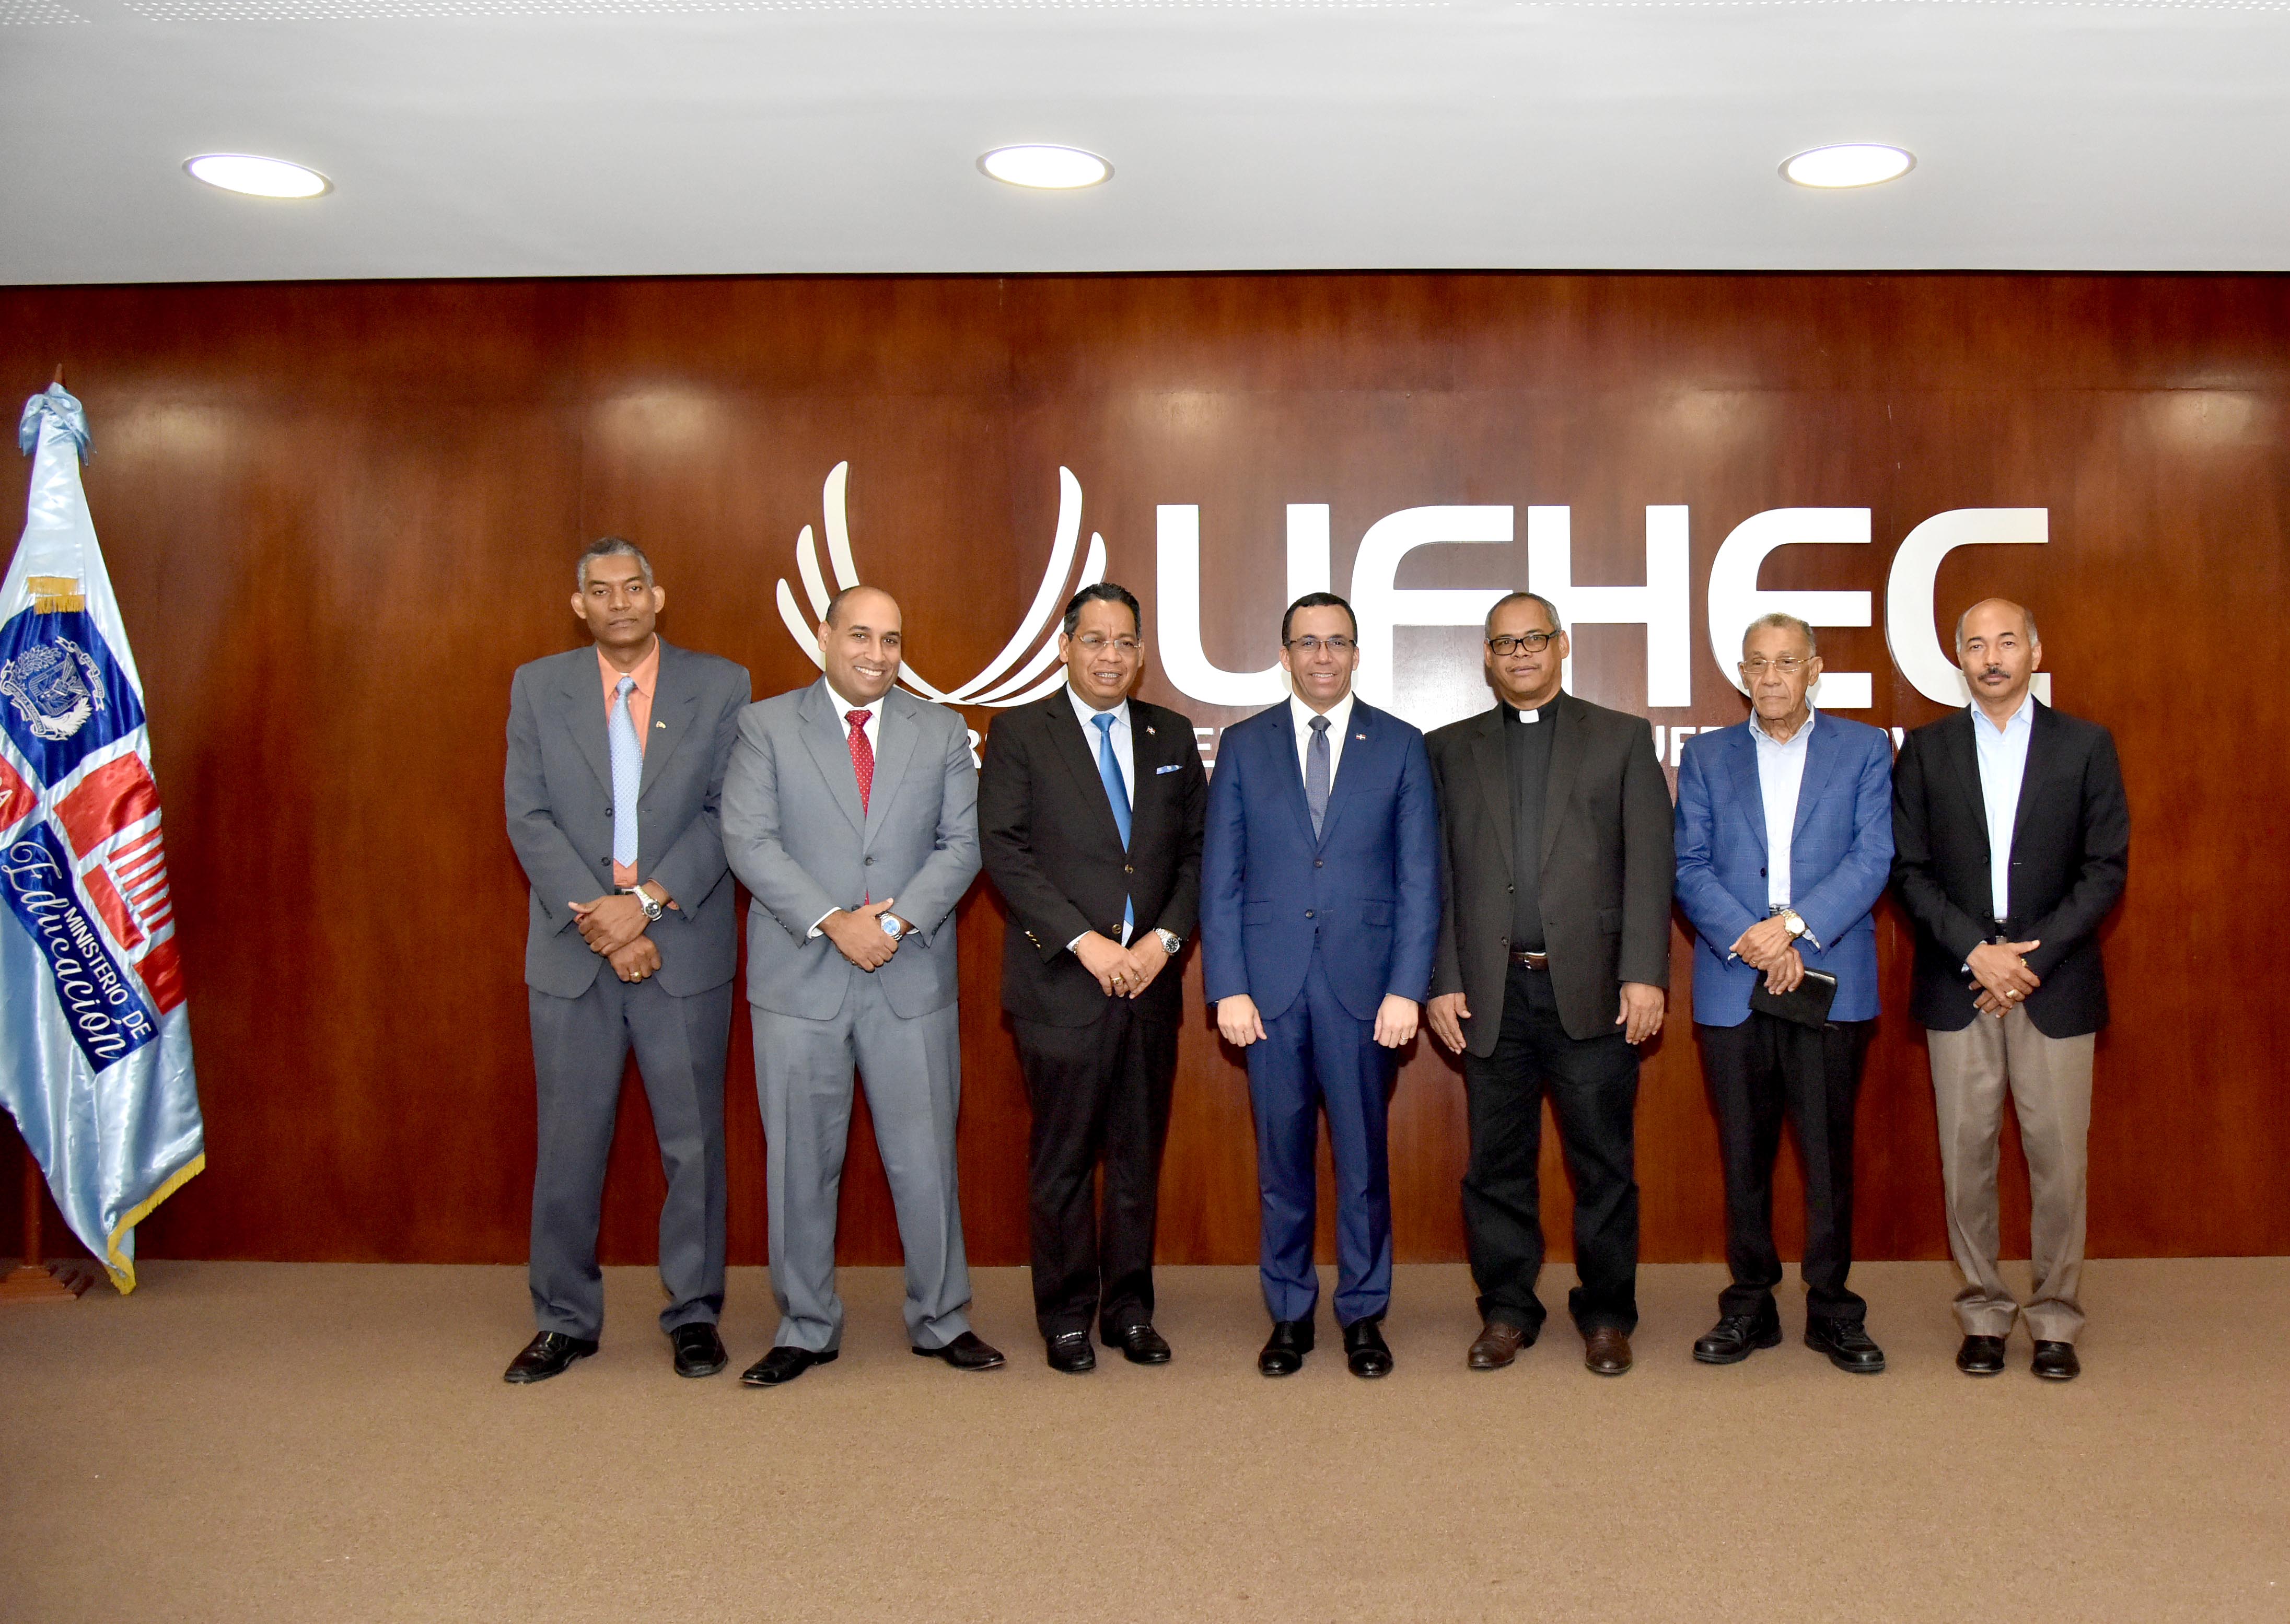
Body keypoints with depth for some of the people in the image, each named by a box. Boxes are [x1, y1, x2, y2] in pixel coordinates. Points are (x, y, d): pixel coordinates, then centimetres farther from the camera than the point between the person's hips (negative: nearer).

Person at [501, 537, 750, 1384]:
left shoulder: (720, 686, 3)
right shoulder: (537, 687, 7)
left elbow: (727, 814, -4)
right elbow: (528, 820, 0)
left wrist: (647, 901, -15)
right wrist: (600, 920, -12)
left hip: (686, 949, -1)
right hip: (571, 952, 1)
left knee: (693, 1141, 6)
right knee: (569, 1145, 8)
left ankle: (693, 1314, 20)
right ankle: (565, 1321, 22)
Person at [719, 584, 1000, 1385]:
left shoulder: (941, 731, 9)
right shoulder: (765, 726, 3)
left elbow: (962, 843, 2)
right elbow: (750, 841, -6)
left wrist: (898, 921, -12)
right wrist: (833, 923, -15)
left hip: (913, 977, 1)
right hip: (799, 979, -1)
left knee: (926, 1157, 5)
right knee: (801, 1163, 7)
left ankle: (941, 1320, 21)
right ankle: (806, 1329, 21)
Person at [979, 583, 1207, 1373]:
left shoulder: (1172, 735, 12)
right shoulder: (1019, 733, 1)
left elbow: (1197, 849, 10)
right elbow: (1005, 852, -7)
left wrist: (1165, 938, -5)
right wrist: (1086, 942, -14)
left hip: (1150, 980, 3)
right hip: (1062, 982, -3)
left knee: (1140, 1153, 10)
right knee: (1063, 1159, 4)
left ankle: (1129, 1308, 22)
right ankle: (1066, 1316, 17)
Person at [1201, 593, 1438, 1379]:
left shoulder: (1399, 746, 5)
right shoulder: (1243, 745, 7)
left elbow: (1419, 879, 2)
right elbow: (1220, 877, 4)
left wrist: (1407, 988, -6)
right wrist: (1228, 987, -4)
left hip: (1362, 983, 0)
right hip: (1270, 986, 1)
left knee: (1363, 1158, 7)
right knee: (1282, 1159, 9)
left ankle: (1363, 1313, 21)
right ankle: (1288, 1313, 22)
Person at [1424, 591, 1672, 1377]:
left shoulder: (1623, 739, 9)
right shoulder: (1450, 749, 12)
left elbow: (1648, 865, 1)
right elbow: (1436, 875, 7)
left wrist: (1644, 974, -7)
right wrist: (1441, 981, -1)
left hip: (1593, 987, -1)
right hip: (1490, 990, 1)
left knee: (1604, 1162, 5)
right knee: (1497, 1163, 7)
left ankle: (1606, 1313, 19)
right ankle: (1506, 1312, 20)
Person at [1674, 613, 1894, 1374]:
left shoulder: (1864, 748, 8)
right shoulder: (1706, 755, 11)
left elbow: (1872, 859, -3)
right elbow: (1689, 867, 3)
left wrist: (1795, 926, -15)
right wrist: (1751, 940, -11)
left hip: (1830, 981, -1)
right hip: (1731, 986, 1)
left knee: (1829, 1153, 2)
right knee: (1744, 1154, 7)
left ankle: (1832, 1310, 15)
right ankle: (1749, 1305, 19)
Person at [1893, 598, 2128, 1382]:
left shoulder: (2086, 745, 5)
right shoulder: (1926, 750, 7)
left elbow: (2106, 869, 0)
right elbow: (1910, 870, 2)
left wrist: (2034, 955, -10)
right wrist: (1976, 952, -10)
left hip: (2056, 984, -1)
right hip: (1957, 985, 1)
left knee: (2057, 1156, 2)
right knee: (1967, 1155, 5)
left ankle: (2055, 1318, 16)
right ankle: (1983, 1312, 17)